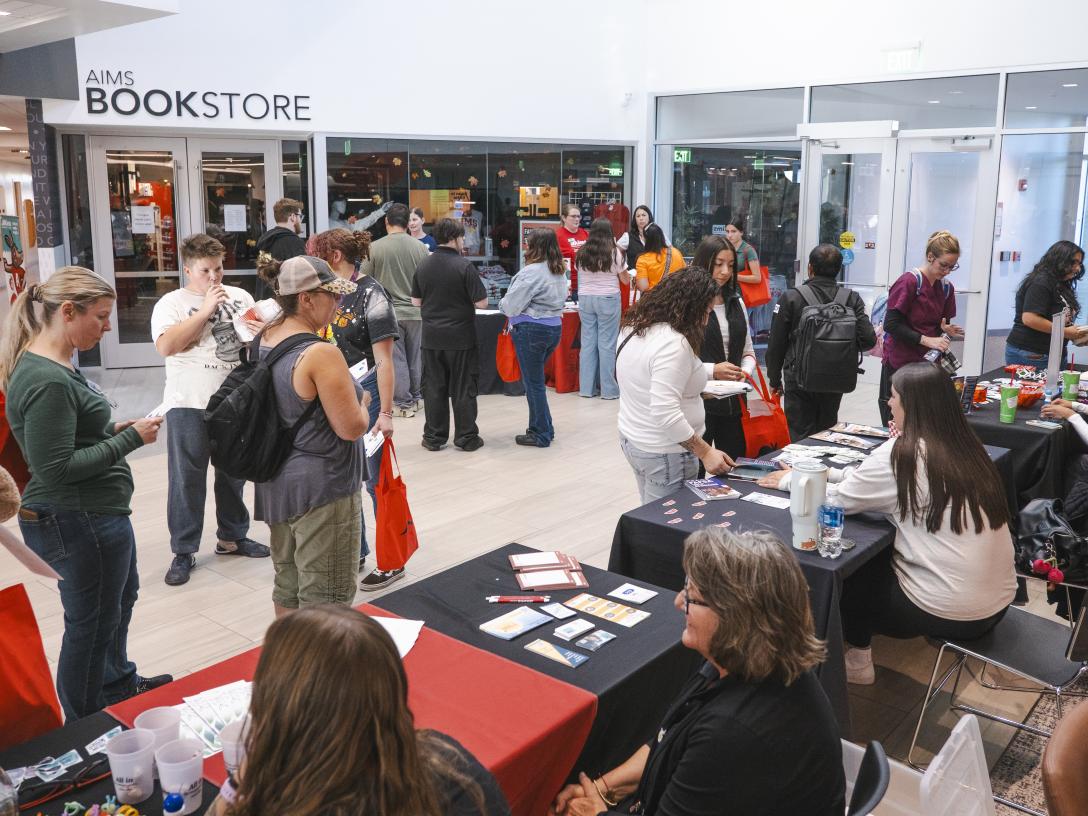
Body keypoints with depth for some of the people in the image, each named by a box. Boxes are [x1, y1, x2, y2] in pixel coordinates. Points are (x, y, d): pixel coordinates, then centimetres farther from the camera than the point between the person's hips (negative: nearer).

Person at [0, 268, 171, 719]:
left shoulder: (53, 366, 6)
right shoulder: (47, 382, -25)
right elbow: (56, 469, -26)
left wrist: (112, 430, 4)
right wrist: (130, 439, -20)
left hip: (92, 516, 11)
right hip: (80, 523, -11)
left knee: (122, 594, 28)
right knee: (91, 623, 7)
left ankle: (118, 682, 50)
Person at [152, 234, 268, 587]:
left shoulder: (239, 296, 8)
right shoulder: (171, 303, -4)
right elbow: (166, 346, -18)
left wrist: (262, 331, -9)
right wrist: (205, 311, -18)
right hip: (189, 405, -4)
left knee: (234, 472, 15)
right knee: (186, 477, 2)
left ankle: (232, 537, 32)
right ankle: (183, 551, 12)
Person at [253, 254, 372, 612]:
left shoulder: (265, 340, 4)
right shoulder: (320, 354, -22)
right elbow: (352, 428, -20)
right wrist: (360, 400, 0)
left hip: (277, 483, 9)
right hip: (323, 489, -9)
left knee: (287, 587, 21)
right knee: (325, 600, 2)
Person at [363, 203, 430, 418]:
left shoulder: (375, 247, -9)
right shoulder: (420, 247, -3)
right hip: (416, 311, 2)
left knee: (396, 359, 5)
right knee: (415, 357, 14)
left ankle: (404, 402, 8)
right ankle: (415, 397, 25)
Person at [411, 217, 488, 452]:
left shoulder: (423, 266, 1)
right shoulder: (464, 266, -13)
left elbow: (416, 301, 9)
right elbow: (481, 303, -13)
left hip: (432, 336, 4)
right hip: (461, 336, -4)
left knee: (434, 388, 11)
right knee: (463, 389, 6)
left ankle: (434, 437, 17)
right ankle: (466, 437, 13)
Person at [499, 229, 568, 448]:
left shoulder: (532, 272, -18)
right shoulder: (559, 271, 10)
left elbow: (511, 304, -17)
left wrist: (504, 304, 8)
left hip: (532, 329, -9)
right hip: (555, 326, 9)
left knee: (533, 383, 1)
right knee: (536, 380, 19)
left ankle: (541, 434, 8)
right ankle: (542, 427, 24)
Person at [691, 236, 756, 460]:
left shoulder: (736, 302, 13)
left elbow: (748, 351, 18)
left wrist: (745, 372, -2)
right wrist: (712, 371, -20)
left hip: (733, 402, 6)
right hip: (698, 402, -6)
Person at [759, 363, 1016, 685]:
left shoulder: (903, 453, -17)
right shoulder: (965, 445, 5)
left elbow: (836, 500, -7)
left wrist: (791, 481, 7)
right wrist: (828, 473, 15)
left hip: (949, 612, -7)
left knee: (850, 571, 18)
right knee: (876, 559, 24)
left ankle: (856, 660, 31)